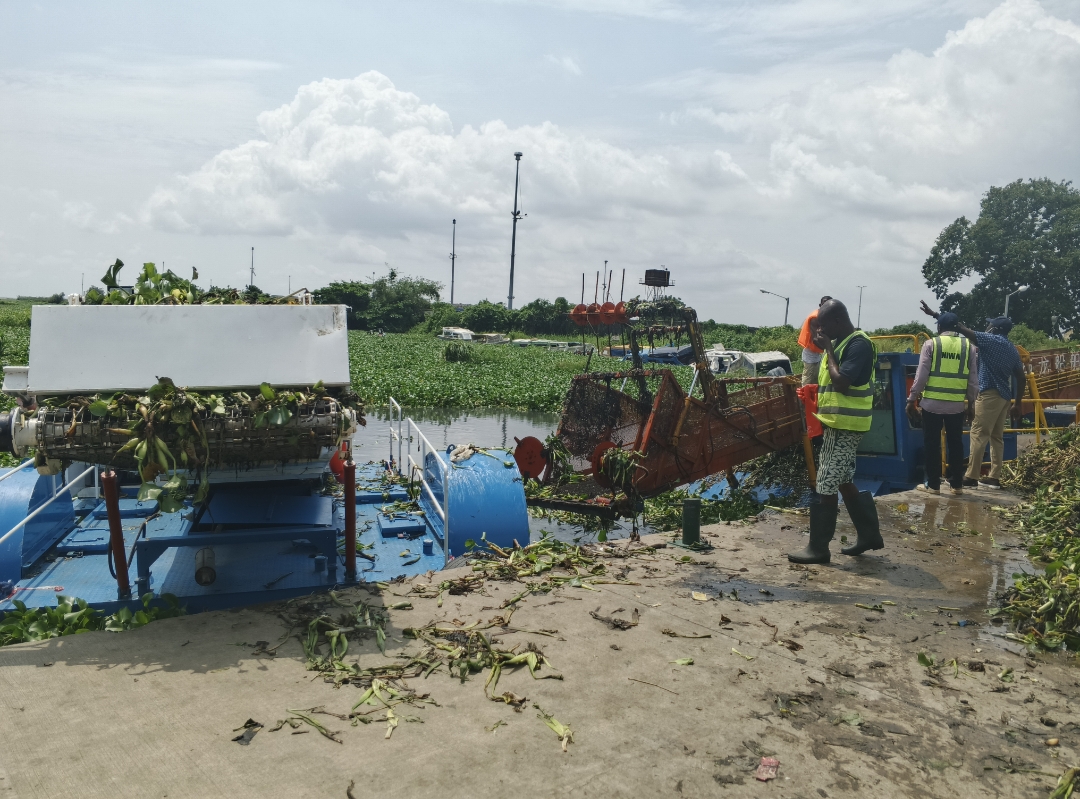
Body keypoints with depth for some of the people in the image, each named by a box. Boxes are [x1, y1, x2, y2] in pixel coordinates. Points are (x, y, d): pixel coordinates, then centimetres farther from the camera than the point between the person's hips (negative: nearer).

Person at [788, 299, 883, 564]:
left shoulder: (859, 344, -16)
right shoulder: (841, 343, 14)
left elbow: (841, 382, -24)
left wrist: (828, 350, -15)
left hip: (845, 427, -10)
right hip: (837, 424, 10)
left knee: (826, 487, -6)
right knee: (844, 482, 17)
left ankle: (818, 547, 1)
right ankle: (869, 534, 27)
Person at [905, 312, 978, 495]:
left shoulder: (931, 344, -2)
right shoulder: (969, 346, 6)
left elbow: (921, 375, -6)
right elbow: (973, 379, 6)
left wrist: (912, 399, 0)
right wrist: (971, 402, 16)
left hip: (932, 402, -2)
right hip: (957, 404, 3)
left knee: (932, 444, 6)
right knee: (955, 443, 12)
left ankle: (933, 484, 9)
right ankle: (957, 484, 17)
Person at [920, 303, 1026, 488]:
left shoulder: (991, 340, -7)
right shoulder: (1012, 349, 15)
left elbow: (963, 330, -12)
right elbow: (1020, 377, 15)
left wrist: (935, 315, -13)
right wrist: (1019, 402, 20)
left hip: (990, 394, -8)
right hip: (1005, 396, 8)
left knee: (978, 434, -7)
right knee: (996, 436, 9)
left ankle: (971, 476, -8)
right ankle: (994, 477, 10)